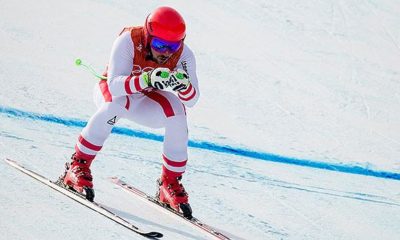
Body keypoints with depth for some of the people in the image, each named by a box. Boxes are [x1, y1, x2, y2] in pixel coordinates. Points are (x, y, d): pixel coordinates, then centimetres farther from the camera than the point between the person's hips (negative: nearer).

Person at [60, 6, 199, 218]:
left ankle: (170, 183, -6)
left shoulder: (184, 55, -23)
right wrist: (146, 80, -58)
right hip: (111, 90, -3)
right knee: (115, 104, -37)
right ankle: (77, 166, -24)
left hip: (145, 101, 3)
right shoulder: (128, 40, -33)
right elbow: (115, 86, -41)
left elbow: (192, 101, -26)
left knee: (177, 115, -25)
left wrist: (184, 85, -49)